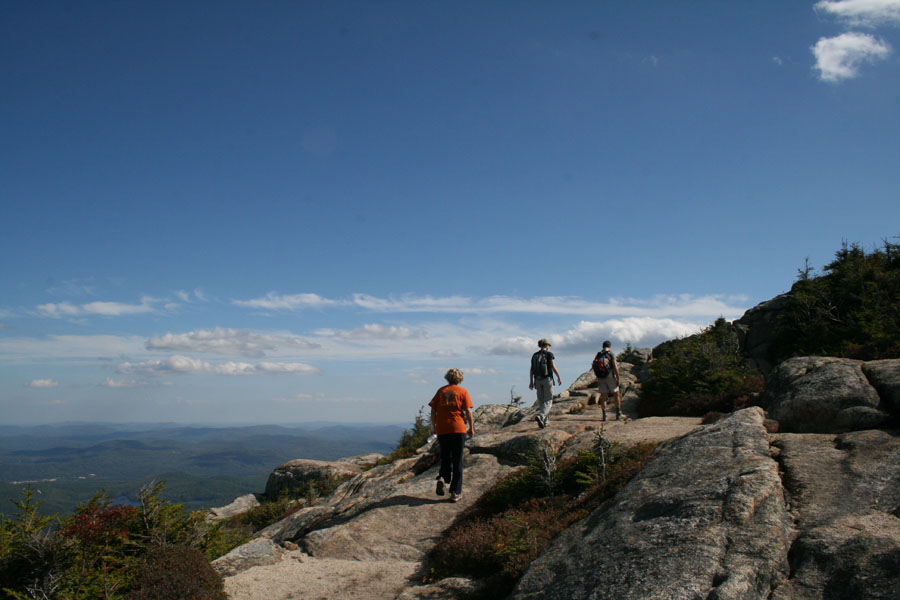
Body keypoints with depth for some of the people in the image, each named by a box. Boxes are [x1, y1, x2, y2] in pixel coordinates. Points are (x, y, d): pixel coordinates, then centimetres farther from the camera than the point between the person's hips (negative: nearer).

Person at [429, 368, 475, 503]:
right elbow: (468, 411, -4)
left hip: (442, 429, 2)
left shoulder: (441, 391, 9)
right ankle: (455, 492, 4)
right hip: (458, 428, -2)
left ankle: (442, 477, -9)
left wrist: (433, 426, 14)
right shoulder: (462, 391, 2)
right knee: (457, 461, 5)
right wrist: (471, 428, 3)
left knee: (445, 457, 18)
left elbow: (433, 409, 5)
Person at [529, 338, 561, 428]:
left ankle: (545, 421, 14)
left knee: (541, 401, 14)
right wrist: (559, 377, -1)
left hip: (538, 380, 5)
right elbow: (553, 367, -11)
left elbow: (531, 369, 6)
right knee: (548, 401, -3)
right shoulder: (549, 354, -6)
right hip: (547, 379, -5)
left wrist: (531, 382, 9)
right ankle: (540, 416, -27)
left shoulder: (534, 355, 8)